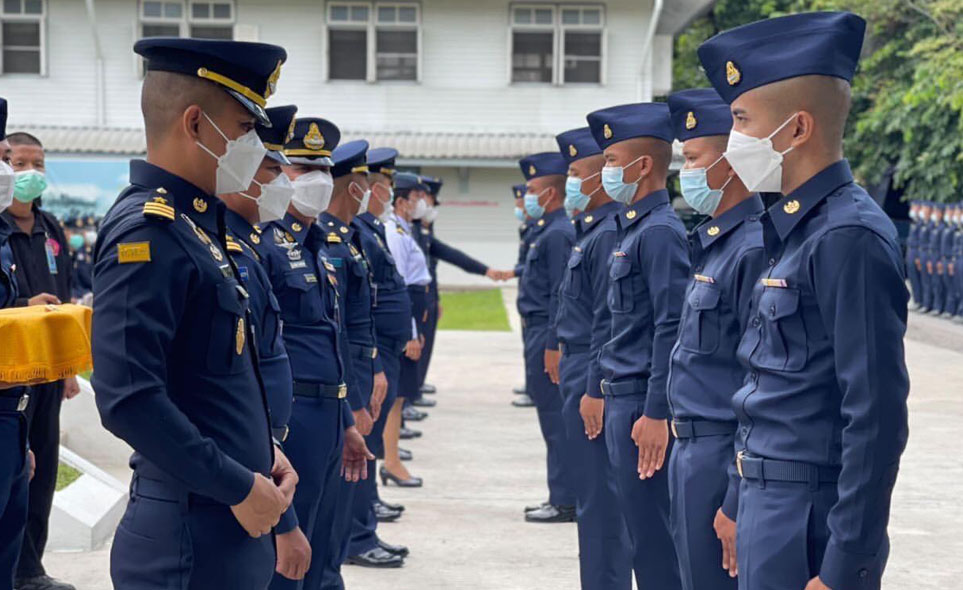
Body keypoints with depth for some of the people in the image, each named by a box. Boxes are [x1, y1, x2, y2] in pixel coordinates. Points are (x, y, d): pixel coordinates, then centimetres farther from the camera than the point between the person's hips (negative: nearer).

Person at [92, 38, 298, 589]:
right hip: (192, 536, -9)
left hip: (229, 525, 9)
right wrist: (239, 487, -20)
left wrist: (259, 452, 7)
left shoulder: (197, 223, 12)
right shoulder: (146, 232, -18)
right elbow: (129, 397, -26)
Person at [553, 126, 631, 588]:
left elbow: (609, 323, -21)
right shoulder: (590, 231, 14)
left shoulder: (608, 236, -17)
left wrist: (594, 390, -20)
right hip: (581, 376, 10)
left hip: (592, 381, -10)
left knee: (599, 500, -5)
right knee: (595, 498, 15)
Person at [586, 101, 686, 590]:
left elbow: (672, 329, -20)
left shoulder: (661, 232, -15)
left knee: (651, 531, -4)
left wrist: (656, 414, -22)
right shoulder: (631, 229, 14)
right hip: (620, 400, 10)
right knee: (638, 527, 14)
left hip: (640, 403, -10)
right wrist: (598, 387, 21)